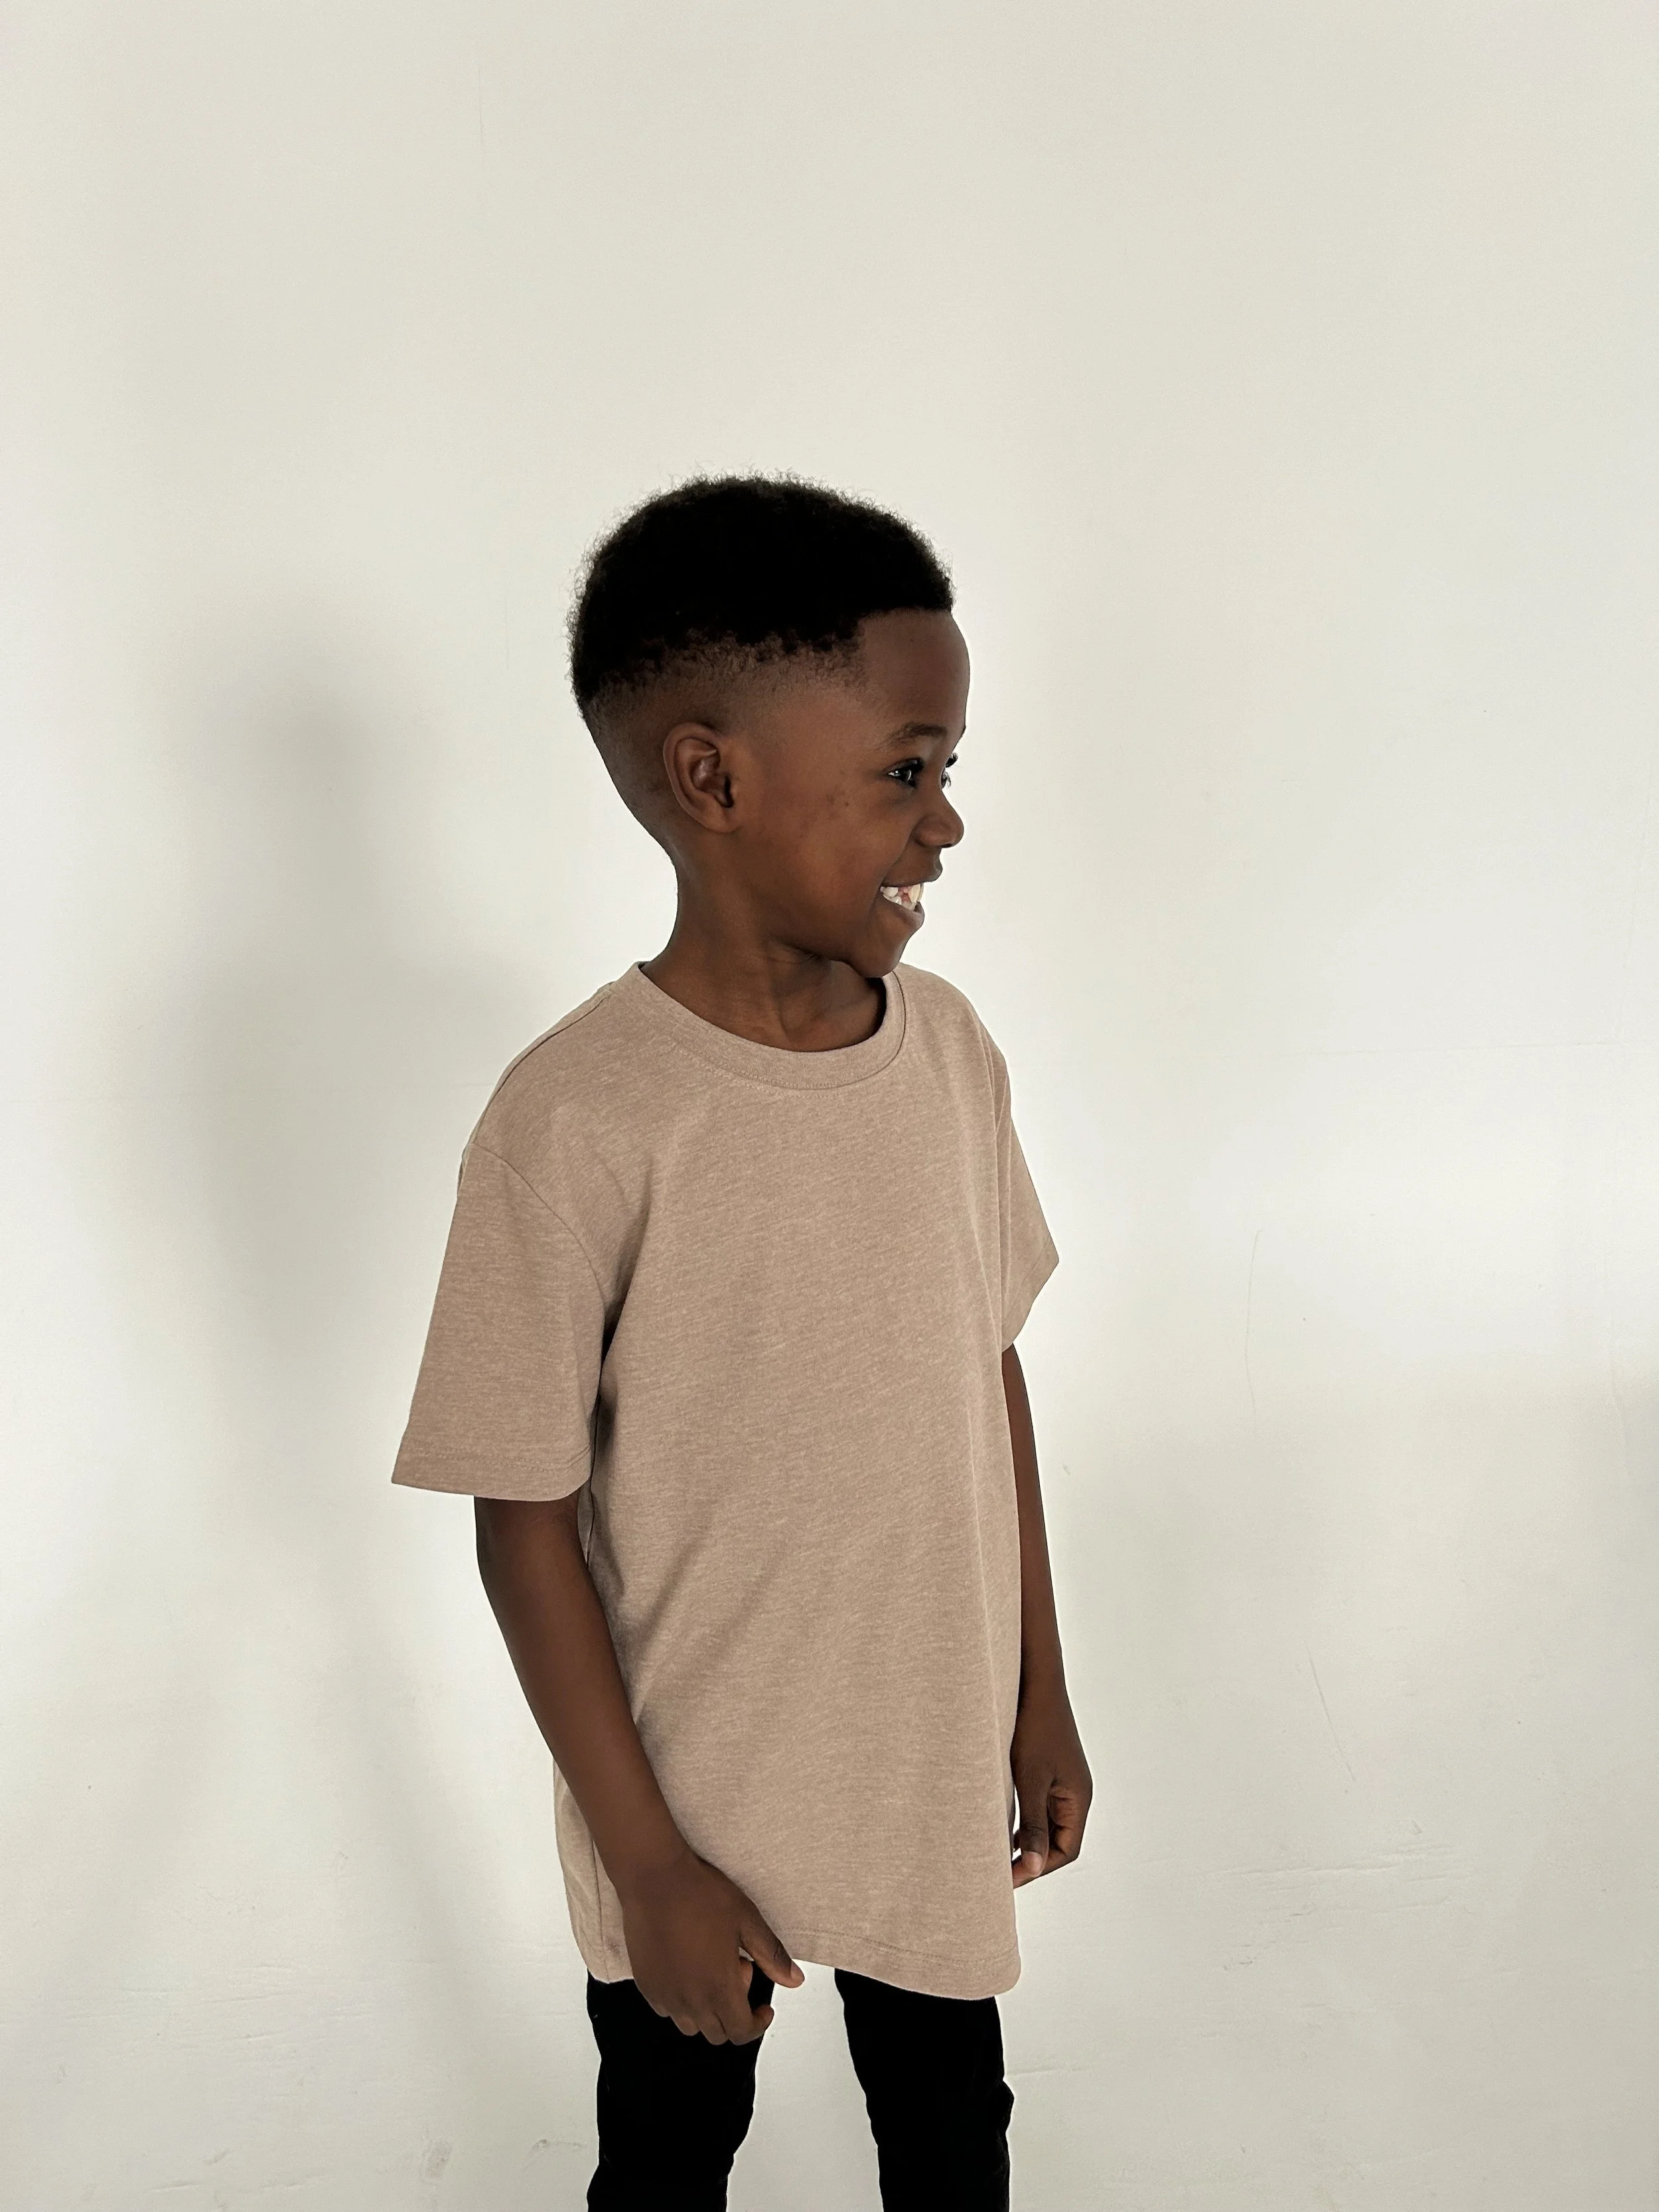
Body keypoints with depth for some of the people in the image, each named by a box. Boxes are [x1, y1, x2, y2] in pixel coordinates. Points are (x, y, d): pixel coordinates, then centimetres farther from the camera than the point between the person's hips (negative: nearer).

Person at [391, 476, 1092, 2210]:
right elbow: (525, 1521, -17)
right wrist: (648, 1866, -12)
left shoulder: (949, 1048, -7)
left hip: (939, 1766, 4)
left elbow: (991, 1370, 4)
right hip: (697, 1802, -4)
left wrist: (1042, 1689, 10)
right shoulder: (576, 1123, -24)